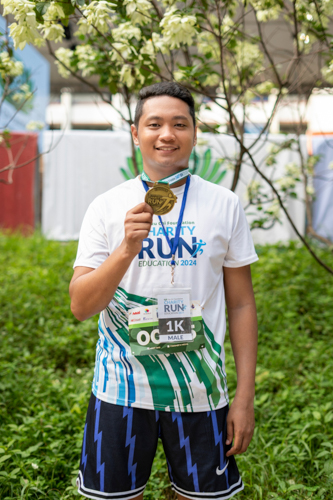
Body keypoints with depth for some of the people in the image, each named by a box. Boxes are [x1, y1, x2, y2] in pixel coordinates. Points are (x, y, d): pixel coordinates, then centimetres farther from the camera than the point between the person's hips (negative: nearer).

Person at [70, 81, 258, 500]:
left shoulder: (224, 205, 1)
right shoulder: (107, 207, -1)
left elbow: (241, 304, 4)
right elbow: (80, 307, -7)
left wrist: (245, 397, 0)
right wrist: (127, 249, -23)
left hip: (200, 391, 1)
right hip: (120, 389, 0)